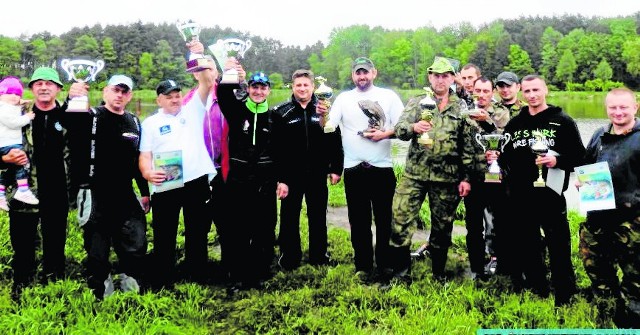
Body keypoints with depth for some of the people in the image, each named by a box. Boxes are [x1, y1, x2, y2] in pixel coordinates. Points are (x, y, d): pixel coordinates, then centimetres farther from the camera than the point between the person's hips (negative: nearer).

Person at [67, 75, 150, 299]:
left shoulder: (134, 122, 12)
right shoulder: (91, 117, -2)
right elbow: (69, 123, -24)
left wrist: (145, 192, 16)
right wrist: (72, 99, -44)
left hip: (125, 195, 4)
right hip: (95, 196, -4)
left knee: (137, 245, -1)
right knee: (97, 251, 3)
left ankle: (128, 283, 19)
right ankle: (102, 295, 16)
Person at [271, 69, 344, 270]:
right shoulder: (281, 113, -3)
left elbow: (335, 142, 3)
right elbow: (276, 149, -7)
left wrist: (336, 169, -2)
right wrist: (280, 178, -11)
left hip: (318, 175, 1)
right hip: (291, 176, -1)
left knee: (318, 217, 13)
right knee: (289, 218, 9)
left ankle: (319, 255, 27)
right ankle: (289, 257, 22)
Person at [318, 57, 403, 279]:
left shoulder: (388, 96, 4)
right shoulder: (344, 98, 7)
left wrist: (384, 134, -15)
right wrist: (322, 115, -20)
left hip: (382, 168, -1)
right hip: (354, 169, 1)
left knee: (385, 218, 8)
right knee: (359, 220, 8)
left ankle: (386, 264, 21)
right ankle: (363, 266, 20)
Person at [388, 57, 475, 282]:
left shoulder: (462, 108, 6)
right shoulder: (416, 102, 6)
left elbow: (467, 146, 5)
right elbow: (399, 129, -7)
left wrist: (466, 177, -1)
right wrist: (413, 127, -30)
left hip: (447, 177, 0)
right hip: (415, 173, 0)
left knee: (442, 226, 10)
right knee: (400, 220, -5)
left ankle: (438, 274, 27)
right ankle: (401, 272, 9)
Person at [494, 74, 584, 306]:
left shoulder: (562, 121, 0)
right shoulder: (515, 123, 13)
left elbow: (579, 156, -4)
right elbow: (506, 157, 19)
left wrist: (557, 160, -21)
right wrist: (496, 157, -2)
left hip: (550, 196, -5)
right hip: (519, 198, 5)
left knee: (558, 248, 1)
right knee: (525, 248, 14)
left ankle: (564, 298, 15)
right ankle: (538, 291, 31)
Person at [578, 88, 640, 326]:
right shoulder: (599, 136, 12)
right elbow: (584, 166, 23)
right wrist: (580, 179, 4)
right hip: (597, 215, 5)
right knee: (597, 270, 14)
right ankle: (608, 317, 32)